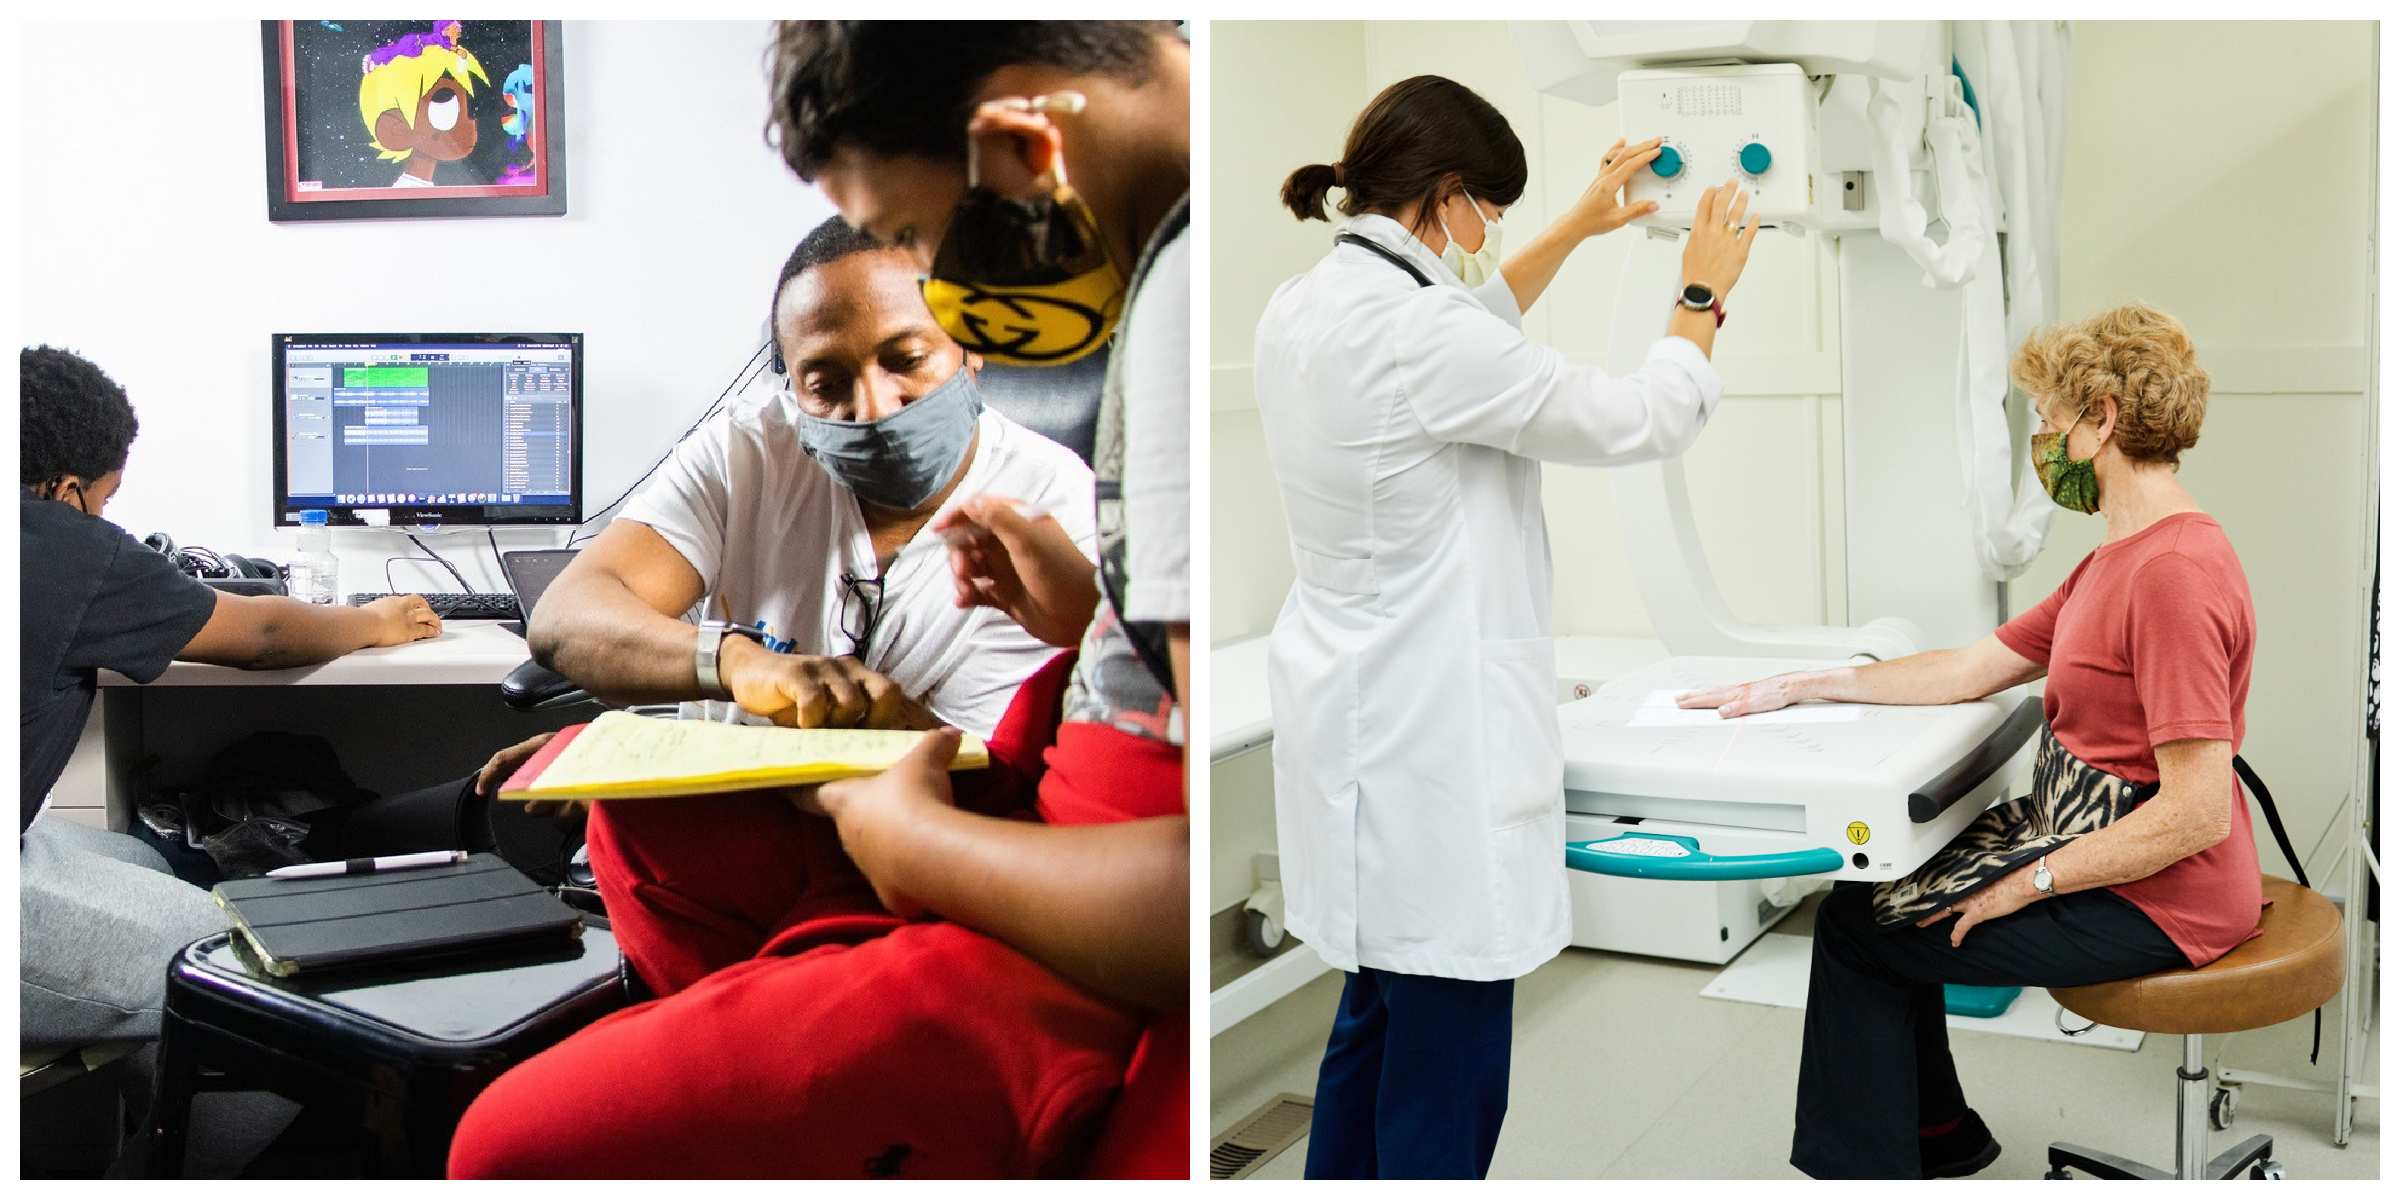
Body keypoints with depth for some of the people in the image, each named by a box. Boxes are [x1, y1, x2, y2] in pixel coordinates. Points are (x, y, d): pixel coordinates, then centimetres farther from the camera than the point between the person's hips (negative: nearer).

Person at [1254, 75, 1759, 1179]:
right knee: (1449, 1064, 2)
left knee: (1378, 1018, 22)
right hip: (1431, 734, -10)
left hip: (1359, 714, 10)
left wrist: (1577, 228, 29)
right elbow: (1639, 421, -11)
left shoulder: (1305, 308, 6)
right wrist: (1702, 292, 6)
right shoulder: (1412, 333, -22)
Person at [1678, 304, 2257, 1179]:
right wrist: (1795, 688, 9)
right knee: (1885, 887, 21)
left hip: (2152, 902, -10)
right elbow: (1972, 669, 11)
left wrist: (2024, 885, -20)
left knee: (1854, 928, -1)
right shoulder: (2119, 561, 9)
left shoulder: (2173, 573, -26)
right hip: (2086, 848, 10)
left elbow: (2197, 813, -29)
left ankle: (1860, 1164, 17)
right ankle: (1934, 1132, 37)